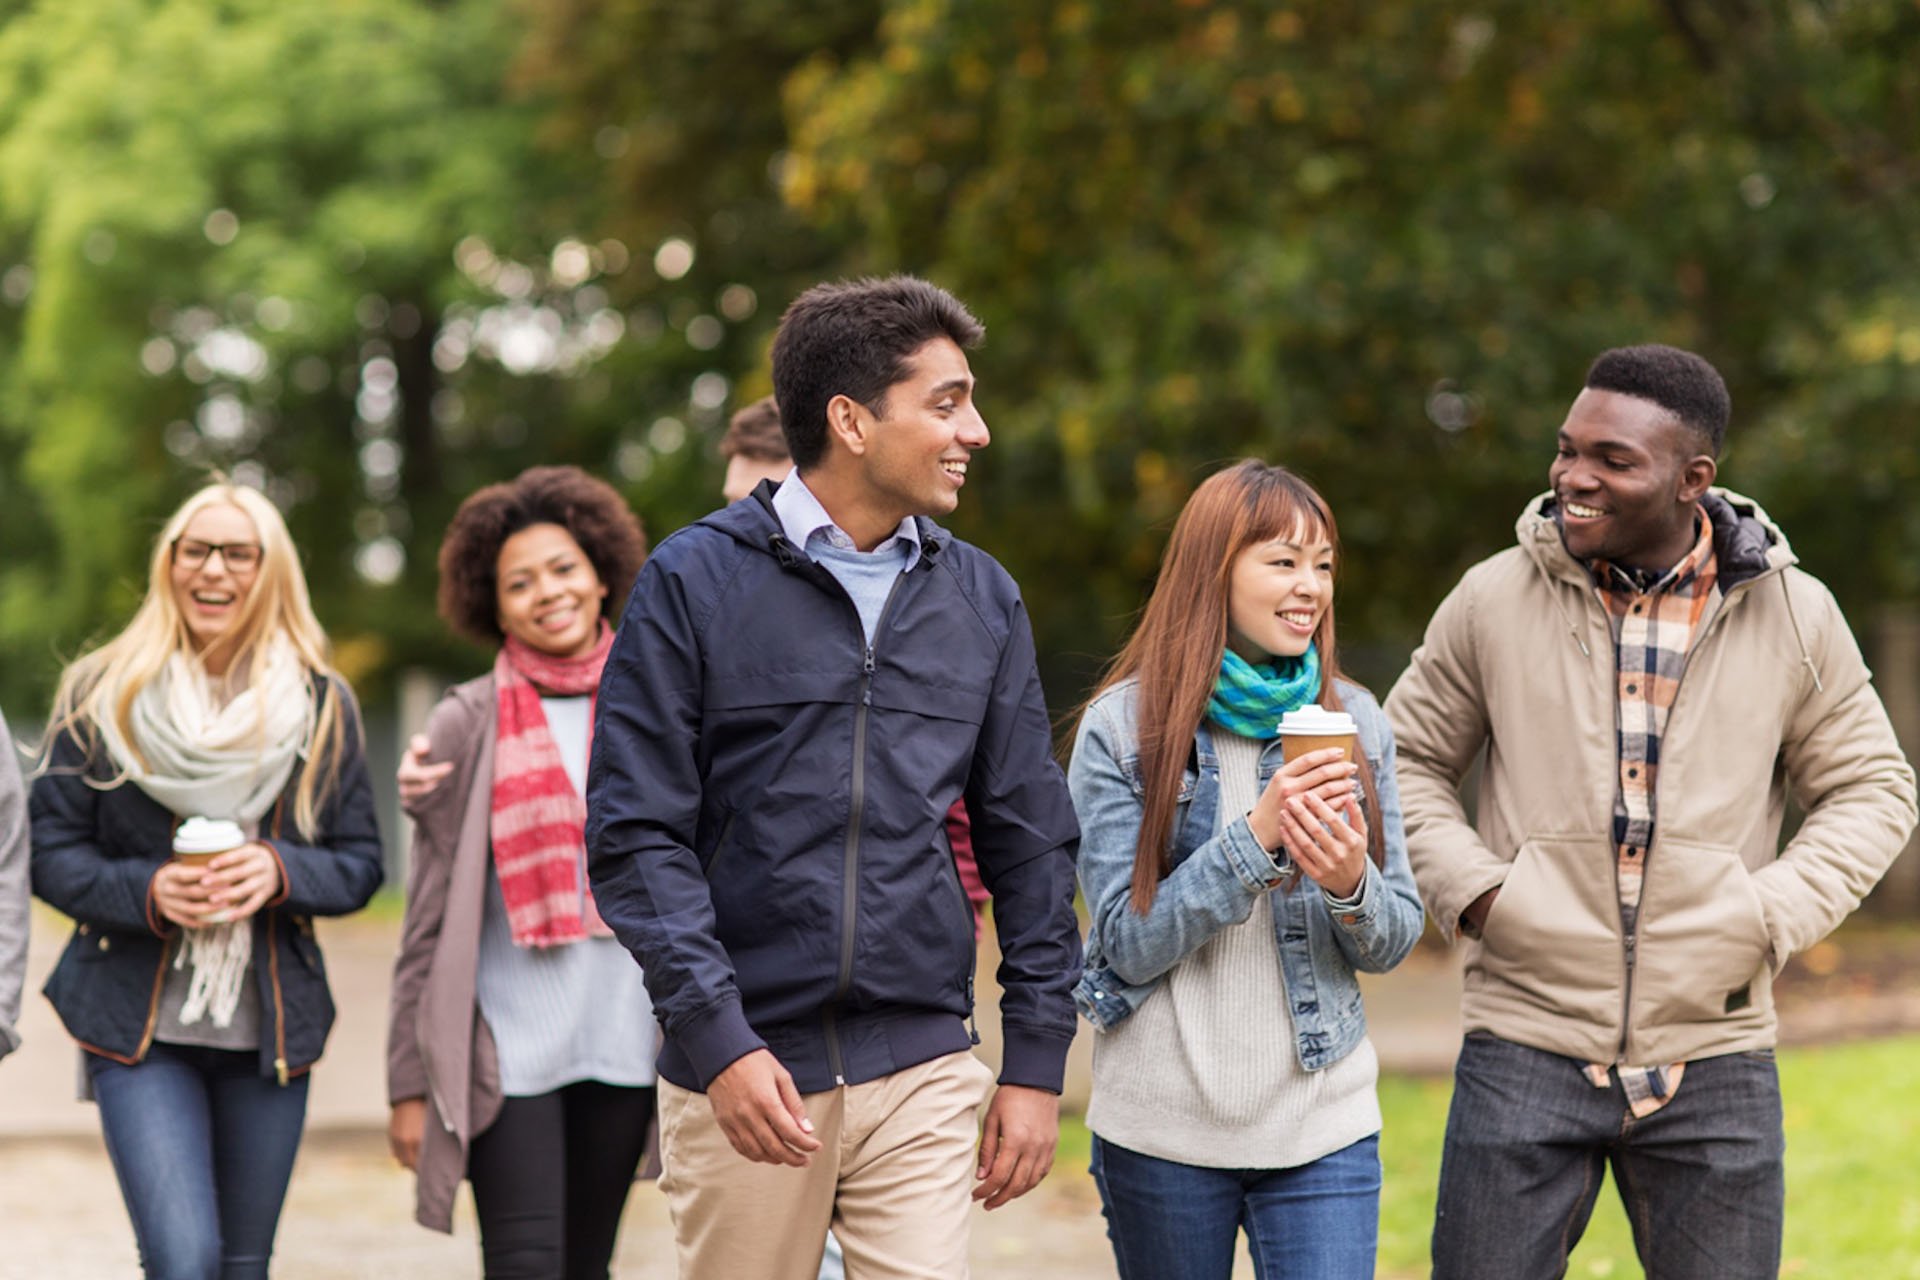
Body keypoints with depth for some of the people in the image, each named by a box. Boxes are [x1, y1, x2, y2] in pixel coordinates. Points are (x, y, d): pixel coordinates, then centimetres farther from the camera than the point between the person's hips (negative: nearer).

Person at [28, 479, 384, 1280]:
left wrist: (280, 872, -15)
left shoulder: (322, 705, 5)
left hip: (271, 1025, 3)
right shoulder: (101, 695, 0)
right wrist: (147, 891, -18)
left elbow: (360, 864, 7)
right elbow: (50, 851, 0)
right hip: (140, 1024, -3)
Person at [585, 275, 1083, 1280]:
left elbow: (1029, 841, 13)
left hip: (922, 1074, 3)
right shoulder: (694, 582, -2)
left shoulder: (981, 599, 10)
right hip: (744, 1076, -2)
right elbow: (636, 834, -6)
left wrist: (1036, 1061, 7)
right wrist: (718, 1041, -15)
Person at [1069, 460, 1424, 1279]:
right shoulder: (1124, 727, -5)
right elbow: (1129, 943, -10)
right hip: (1162, 1128, -2)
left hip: (1323, 1126, 2)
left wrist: (1350, 883, -16)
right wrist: (1255, 837, -21)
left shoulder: (1354, 722, 5)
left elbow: (1396, 941, 6)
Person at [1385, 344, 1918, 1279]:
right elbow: (1408, 758, 11)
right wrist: (1468, 889, -5)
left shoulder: (1794, 615, 2)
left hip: (1715, 1057, 1)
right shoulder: (1494, 599, 0)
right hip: (1525, 1044, -1)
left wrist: (1774, 914, -5)